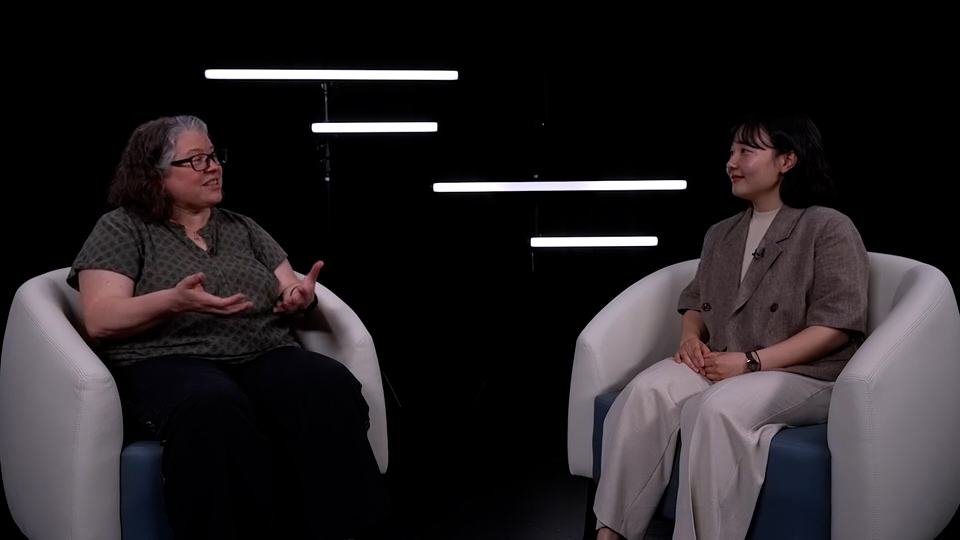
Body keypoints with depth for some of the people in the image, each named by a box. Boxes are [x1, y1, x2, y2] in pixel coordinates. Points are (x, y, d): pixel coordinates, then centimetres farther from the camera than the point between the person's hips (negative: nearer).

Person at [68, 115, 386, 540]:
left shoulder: (243, 228, 23)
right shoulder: (121, 229, 9)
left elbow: (288, 294, 18)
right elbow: (100, 321, -3)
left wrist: (300, 299, -8)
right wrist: (173, 301, -21)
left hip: (265, 356, 4)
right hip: (167, 362, -4)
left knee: (330, 386, -31)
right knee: (215, 407, -41)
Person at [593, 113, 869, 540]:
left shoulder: (829, 228, -3)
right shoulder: (721, 235, 19)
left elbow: (836, 324, -10)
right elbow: (695, 300, 25)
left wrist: (751, 361, -17)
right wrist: (690, 337, 0)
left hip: (804, 374, -6)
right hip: (720, 365, 6)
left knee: (716, 408, -37)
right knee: (647, 390, -25)